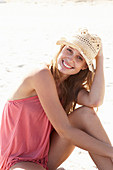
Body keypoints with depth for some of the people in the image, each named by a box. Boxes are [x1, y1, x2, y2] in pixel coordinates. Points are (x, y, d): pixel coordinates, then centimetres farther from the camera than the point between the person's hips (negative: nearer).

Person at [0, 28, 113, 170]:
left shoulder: (70, 84, 4)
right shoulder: (43, 75, -20)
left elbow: (95, 101, -20)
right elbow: (65, 130, -22)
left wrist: (100, 58, -12)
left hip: (47, 156, 7)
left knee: (86, 113, -13)